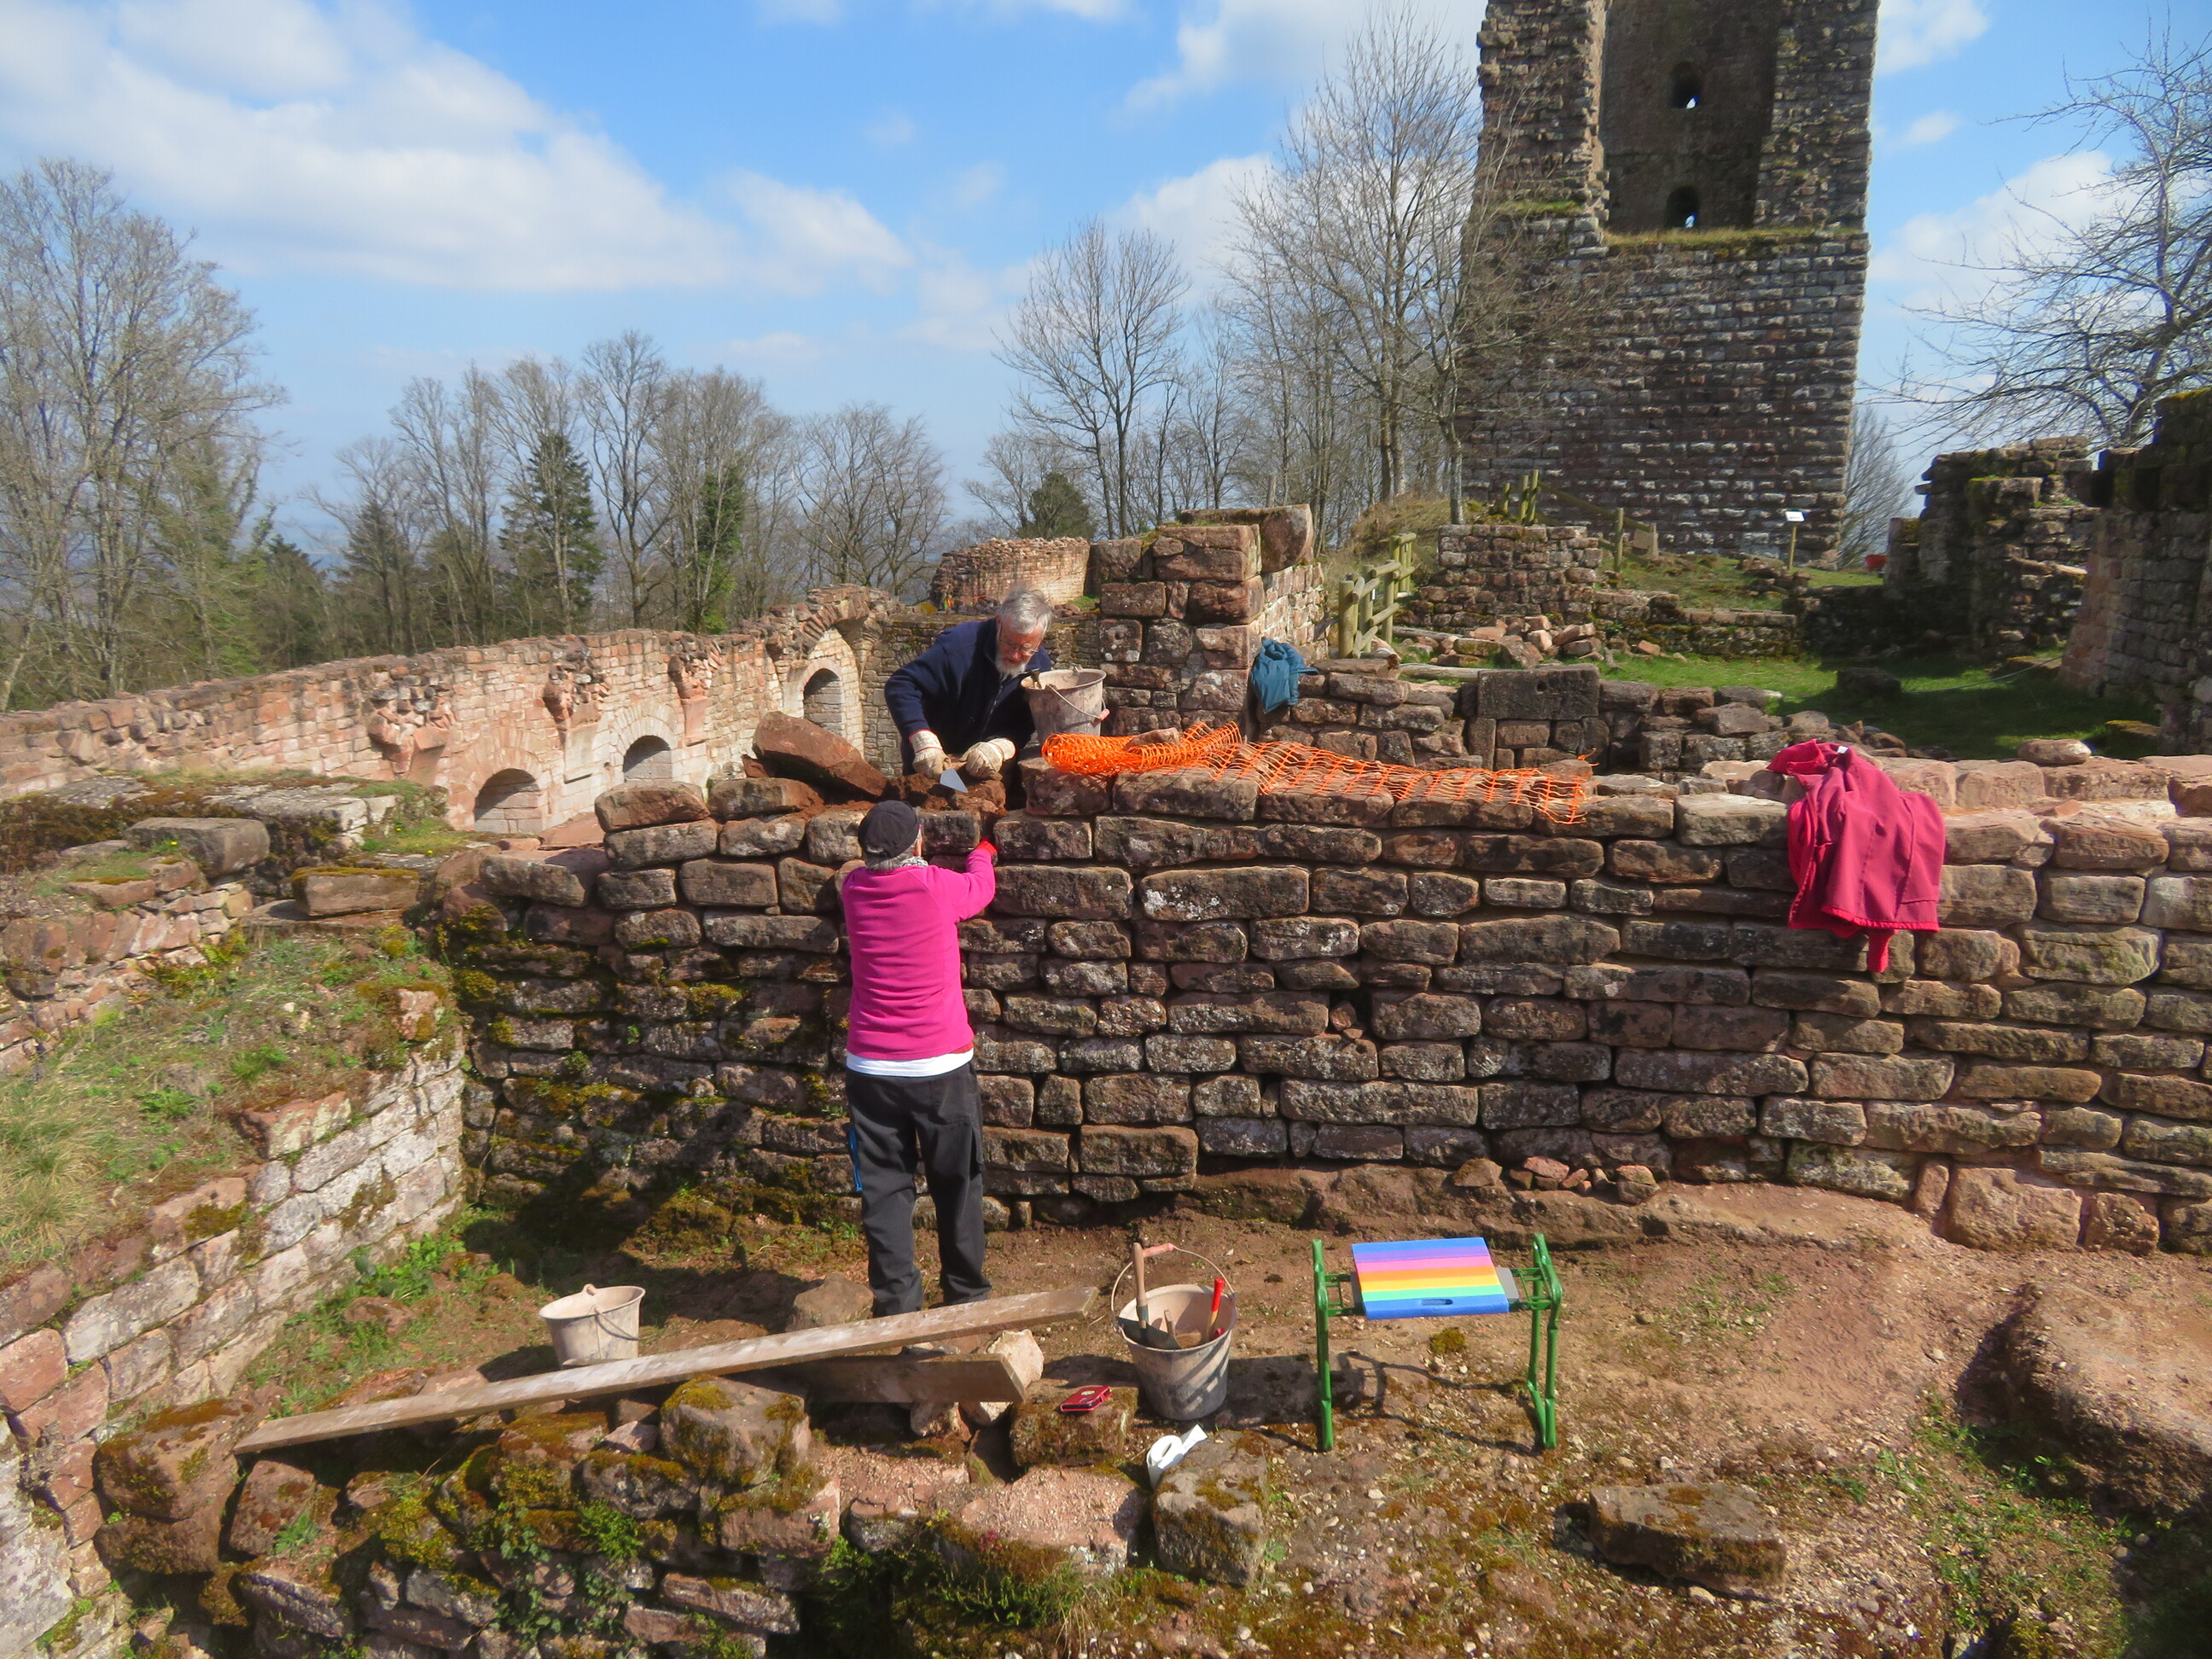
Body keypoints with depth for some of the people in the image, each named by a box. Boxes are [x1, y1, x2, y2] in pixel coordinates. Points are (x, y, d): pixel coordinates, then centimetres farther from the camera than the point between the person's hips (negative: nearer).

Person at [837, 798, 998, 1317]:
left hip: (871, 1067, 2)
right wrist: (983, 853, 33)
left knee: (884, 1188, 10)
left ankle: (897, 1303, 14)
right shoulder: (938, 887, -12)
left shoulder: (854, 889, -4)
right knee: (957, 1184, 14)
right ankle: (966, 1293, 26)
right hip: (941, 1064, -2)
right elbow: (981, 885, 11)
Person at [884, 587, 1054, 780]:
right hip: (932, 769, -5)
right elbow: (900, 686, -23)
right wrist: (924, 743, -36)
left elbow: (1027, 725, -7)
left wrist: (1000, 747, -30)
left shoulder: (1040, 664, -4)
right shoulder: (960, 644, -20)